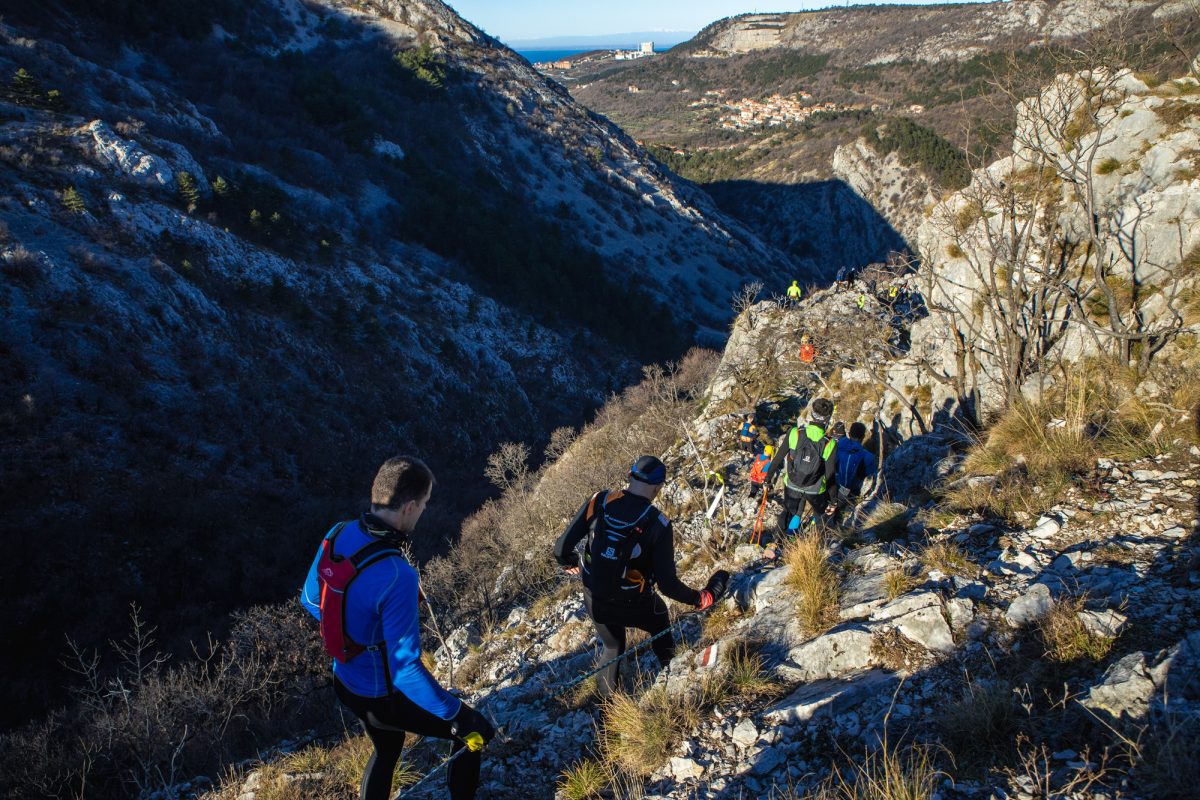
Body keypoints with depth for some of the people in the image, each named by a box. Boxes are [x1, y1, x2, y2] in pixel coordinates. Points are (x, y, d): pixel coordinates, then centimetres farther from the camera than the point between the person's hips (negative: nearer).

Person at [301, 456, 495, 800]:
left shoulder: (337, 535, -12)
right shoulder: (396, 577, -36)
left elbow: (311, 600, 6)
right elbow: (405, 669, -33)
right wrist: (457, 713, -22)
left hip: (345, 682, 8)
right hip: (383, 697, -8)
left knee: (386, 751, 34)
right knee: (476, 732, 13)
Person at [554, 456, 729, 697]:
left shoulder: (598, 502, -15)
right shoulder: (658, 524, -22)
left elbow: (561, 548, -11)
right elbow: (667, 584, -22)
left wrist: (568, 562, 12)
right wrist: (701, 598, -6)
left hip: (595, 602, 3)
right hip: (633, 605, -3)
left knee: (613, 648, 32)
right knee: (660, 623, 33)